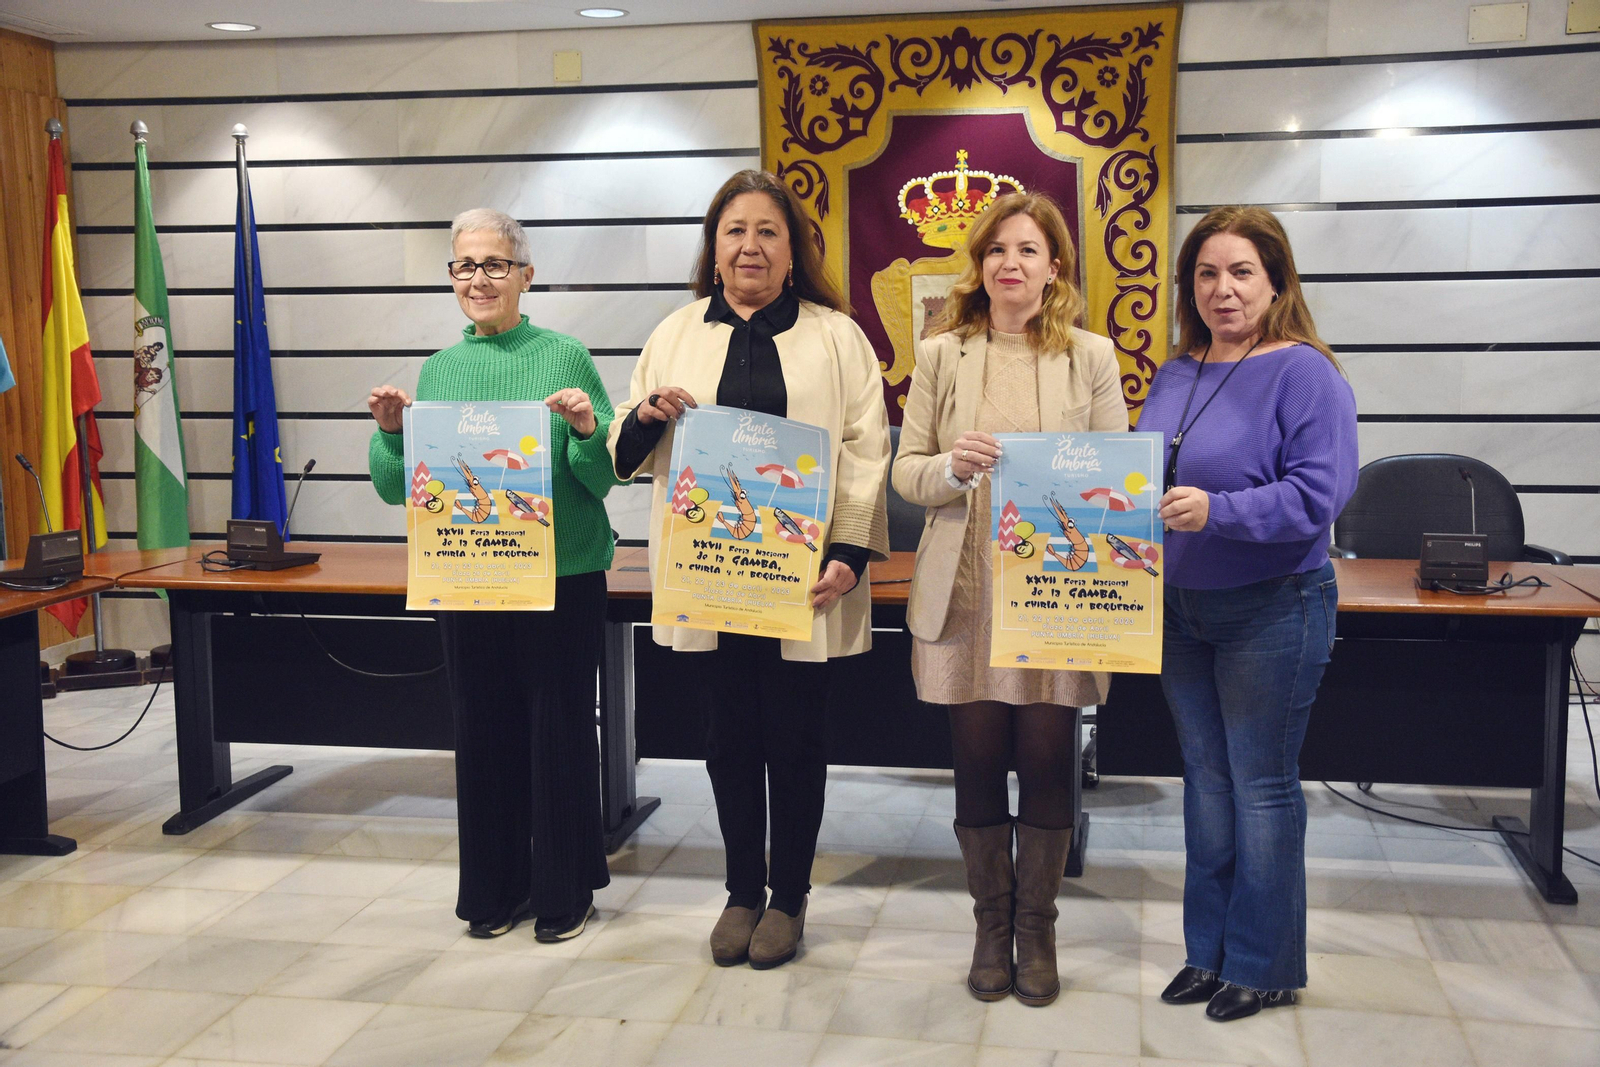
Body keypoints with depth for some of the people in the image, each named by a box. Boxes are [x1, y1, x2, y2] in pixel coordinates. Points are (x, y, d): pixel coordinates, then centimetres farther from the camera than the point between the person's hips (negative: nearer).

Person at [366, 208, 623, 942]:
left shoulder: (566, 357, -2)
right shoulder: (438, 370, 8)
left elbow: (604, 478, -4)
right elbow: (399, 489, 10)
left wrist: (587, 429, -23)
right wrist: (390, 432, -8)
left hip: (562, 579, -3)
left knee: (560, 730, 4)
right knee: (483, 733, 11)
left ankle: (565, 889, 21)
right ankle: (496, 887, 27)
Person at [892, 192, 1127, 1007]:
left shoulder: (1091, 357, 5)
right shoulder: (942, 356, 7)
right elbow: (905, 471, 6)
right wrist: (952, 466, -15)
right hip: (967, 594, 1)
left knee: (1047, 764, 4)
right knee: (978, 764, 7)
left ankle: (1037, 929, 24)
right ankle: (992, 926, 26)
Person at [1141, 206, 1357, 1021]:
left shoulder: (1304, 372, -12)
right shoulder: (1175, 375, 9)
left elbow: (1318, 493, -21)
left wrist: (1216, 511, -30)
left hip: (1271, 610, -7)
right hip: (1181, 609, 7)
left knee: (1261, 787, 3)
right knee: (1205, 779, 15)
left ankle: (1263, 966, 19)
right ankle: (1209, 950, 29)